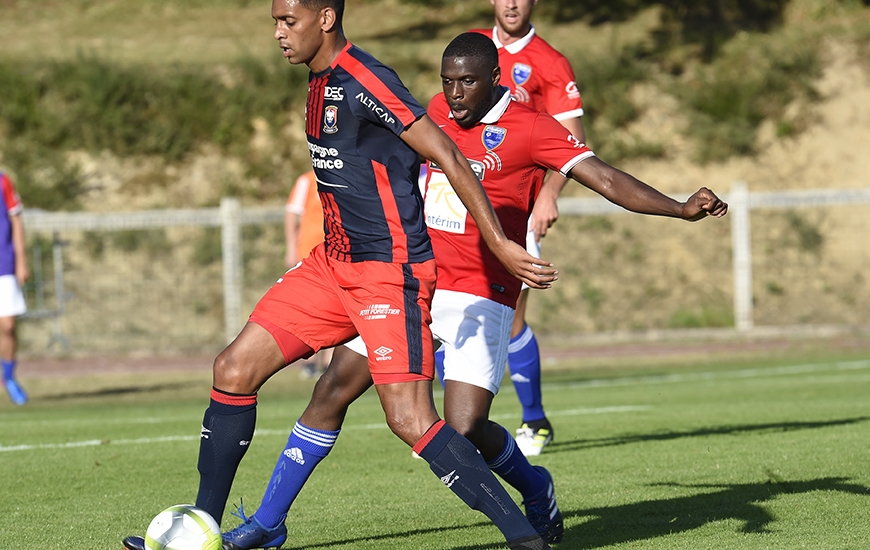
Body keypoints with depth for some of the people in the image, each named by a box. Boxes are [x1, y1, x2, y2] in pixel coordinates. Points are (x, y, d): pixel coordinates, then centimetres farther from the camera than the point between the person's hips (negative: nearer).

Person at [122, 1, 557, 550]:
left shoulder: (366, 82, -18)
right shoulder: (320, 82, 12)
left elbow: (448, 157, -19)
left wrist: (500, 244, -21)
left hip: (391, 272, -9)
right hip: (332, 264, 9)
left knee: (410, 418, -20)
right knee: (234, 370, 4)